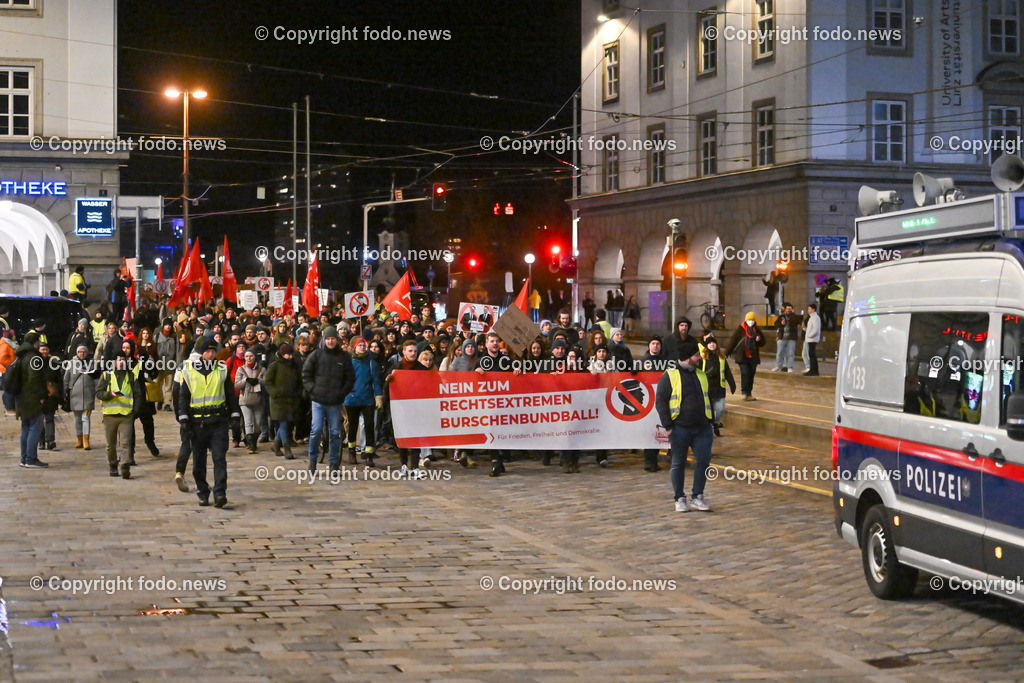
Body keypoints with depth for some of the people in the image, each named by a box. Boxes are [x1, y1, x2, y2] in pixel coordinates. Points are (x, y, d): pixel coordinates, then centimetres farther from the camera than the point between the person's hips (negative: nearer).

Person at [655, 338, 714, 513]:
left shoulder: (701, 375, 14)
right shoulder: (670, 376, -4)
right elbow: (660, 401, -6)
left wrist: (709, 421, 15)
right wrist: (668, 426, -11)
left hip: (702, 428, 5)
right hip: (680, 428, -5)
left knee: (704, 461, -1)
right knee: (678, 463, 3)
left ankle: (697, 498, 10)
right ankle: (680, 499, 13)